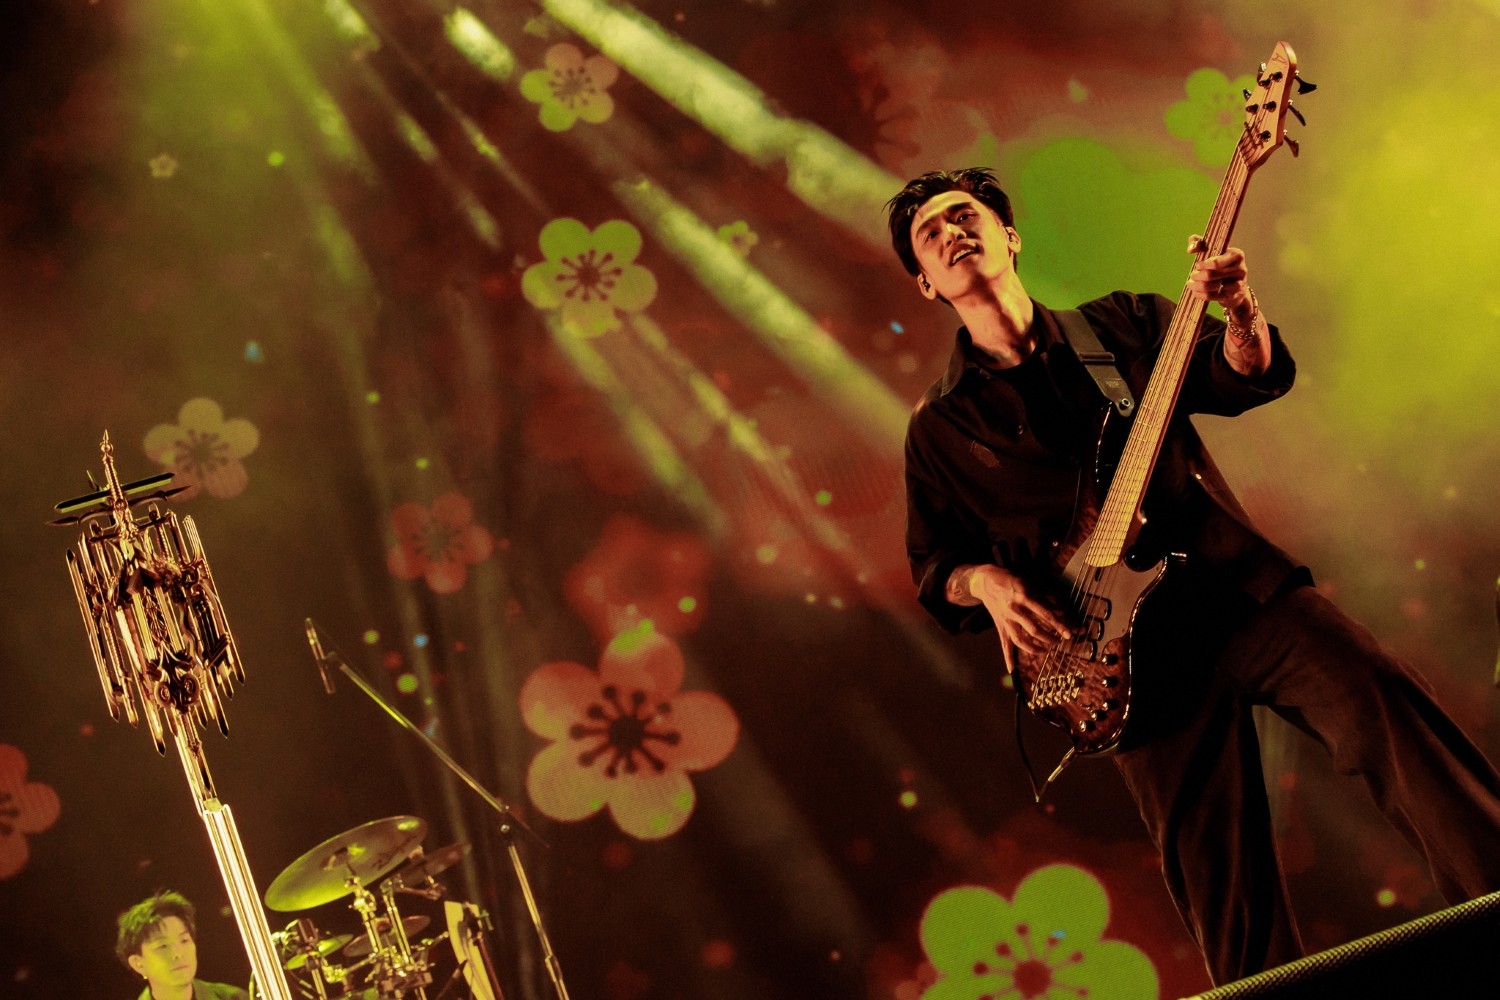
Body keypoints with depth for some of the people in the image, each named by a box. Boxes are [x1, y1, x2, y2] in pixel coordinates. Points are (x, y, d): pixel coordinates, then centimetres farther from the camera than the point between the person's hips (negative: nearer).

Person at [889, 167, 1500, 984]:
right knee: (1227, 902, -2)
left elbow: (1245, 378, 2)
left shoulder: (1120, 325, 11)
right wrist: (985, 581, -7)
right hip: (1141, 657, 0)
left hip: (1241, 590, 1)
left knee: (1379, 703, -23)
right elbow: (933, 564, 15)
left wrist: (1239, 312, -20)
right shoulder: (939, 425, 10)